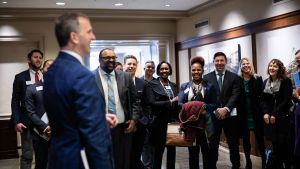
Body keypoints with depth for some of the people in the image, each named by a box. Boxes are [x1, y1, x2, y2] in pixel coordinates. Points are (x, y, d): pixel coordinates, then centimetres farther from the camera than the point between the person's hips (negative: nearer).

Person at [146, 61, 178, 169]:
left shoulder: (173, 85, 14)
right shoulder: (152, 84, -3)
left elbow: (176, 104, 13)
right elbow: (152, 103, -14)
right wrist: (170, 102, -18)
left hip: (173, 122, 5)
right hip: (159, 123, -5)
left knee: (172, 150, 11)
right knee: (158, 151, 4)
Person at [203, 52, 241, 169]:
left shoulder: (234, 77, 5)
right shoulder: (207, 78, 6)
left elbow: (235, 95, -4)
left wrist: (226, 109, -18)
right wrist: (216, 110, -13)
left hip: (230, 115, 0)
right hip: (213, 115, 0)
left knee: (233, 144, 7)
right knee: (213, 144, 6)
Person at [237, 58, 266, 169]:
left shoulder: (258, 79, 2)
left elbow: (262, 96, 2)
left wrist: (263, 112, -4)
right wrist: (238, 112, -8)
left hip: (256, 114, 0)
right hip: (243, 115, 0)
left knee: (260, 138, 2)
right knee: (245, 139, 8)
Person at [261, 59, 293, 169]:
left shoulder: (286, 81, -5)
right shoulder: (265, 82, 11)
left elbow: (287, 101, -11)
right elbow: (263, 100, 10)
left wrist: (275, 114, -13)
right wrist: (265, 113, -6)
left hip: (282, 117, -4)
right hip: (269, 118, 4)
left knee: (283, 143, -5)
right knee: (274, 144, 5)